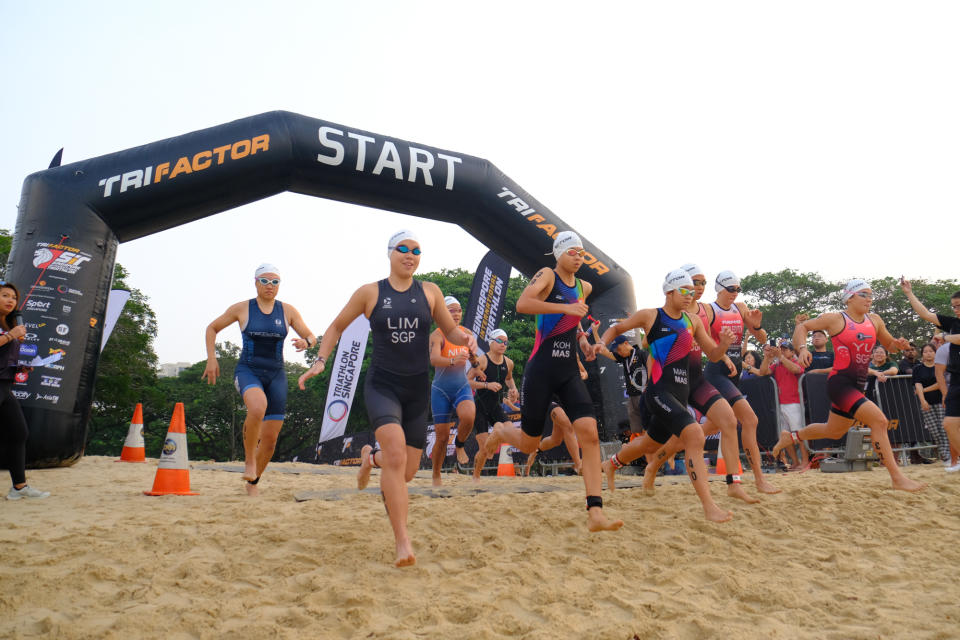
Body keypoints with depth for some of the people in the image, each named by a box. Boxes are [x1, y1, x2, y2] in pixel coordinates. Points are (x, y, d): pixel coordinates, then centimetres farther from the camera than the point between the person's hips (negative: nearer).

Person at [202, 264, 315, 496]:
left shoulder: (288, 311, 4)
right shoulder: (241, 309, 1)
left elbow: (311, 337, 7)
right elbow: (212, 328, 13)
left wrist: (305, 342, -17)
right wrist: (211, 358, 1)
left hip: (276, 375, 3)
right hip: (247, 371, -3)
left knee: (270, 439, 3)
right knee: (257, 407, -37)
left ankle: (252, 482, 28)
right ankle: (249, 460, -13)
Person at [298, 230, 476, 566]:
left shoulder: (429, 291, 5)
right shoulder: (369, 293, 0)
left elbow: (450, 330, 12)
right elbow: (337, 327, 11)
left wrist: (465, 338, -11)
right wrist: (320, 361, -1)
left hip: (418, 391, 3)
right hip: (381, 386, -3)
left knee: (407, 471, 9)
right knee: (396, 454, -26)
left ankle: (371, 457, 44)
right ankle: (402, 542, -21)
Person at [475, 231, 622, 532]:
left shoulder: (584, 287, 14)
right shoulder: (547, 275, -7)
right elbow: (522, 304, -26)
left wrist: (582, 338, 14)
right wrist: (565, 307, -30)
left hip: (569, 372, 5)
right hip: (541, 369, -5)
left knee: (589, 431, -14)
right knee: (528, 443, 5)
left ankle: (595, 513, -13)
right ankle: (499, 433, 42)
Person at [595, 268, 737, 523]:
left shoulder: (693, 321, 11)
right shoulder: (649, 316, -3)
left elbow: (713, 356, 14)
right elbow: (616, 328, 10)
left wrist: (724, 344, -7)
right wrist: (602, 342, -9)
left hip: (680, 394, 7)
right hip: (659, 391, -7)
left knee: (651, 443, 23)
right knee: (695, 435, -26)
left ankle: (612, 464, 52)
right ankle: (708, 506, -22)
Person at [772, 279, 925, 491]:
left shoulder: (874, 320, 10)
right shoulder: (836, 319, -7)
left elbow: (889, 343, 22)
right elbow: (802, 326, -2)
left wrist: (898, 344, -2)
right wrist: (803, 348, -19)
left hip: (858, 386, 8)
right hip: (839, 383, -8)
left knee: (834, 431, 22)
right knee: (878, 420, -22)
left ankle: (790, 437, 44)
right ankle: (897, 477, -14)